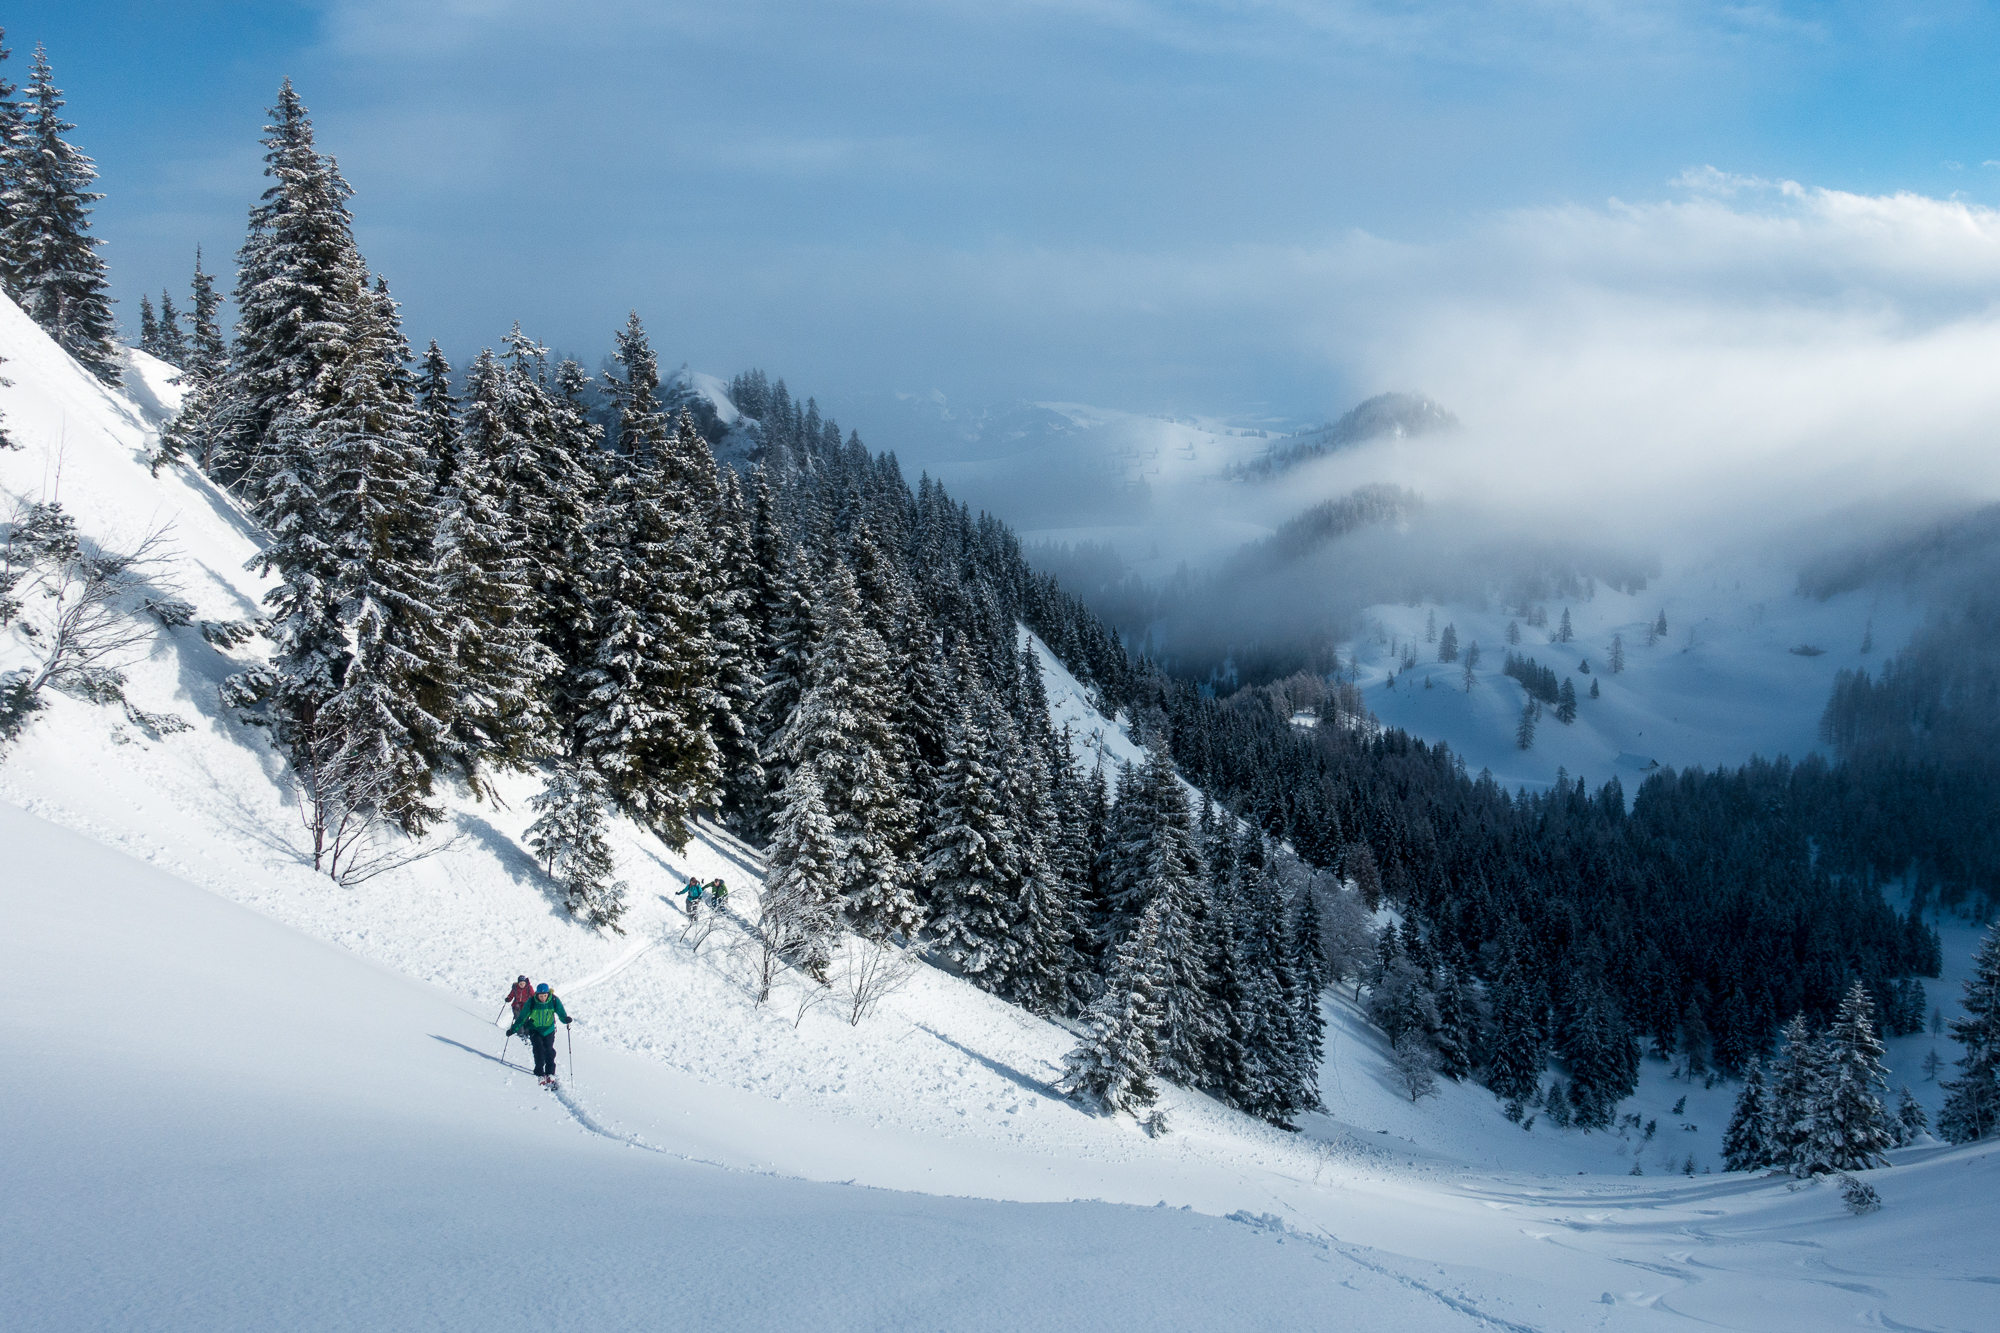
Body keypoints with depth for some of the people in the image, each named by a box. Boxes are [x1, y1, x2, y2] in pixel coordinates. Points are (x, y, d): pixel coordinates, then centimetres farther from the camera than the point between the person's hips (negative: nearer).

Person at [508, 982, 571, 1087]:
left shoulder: (554, 1001, -15)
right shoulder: (531, 1003, -17)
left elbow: (561, 1013, -14)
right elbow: (522, 1016, -8)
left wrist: (565, 1019, -37)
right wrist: (513, 1029, -7)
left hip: (549, 1029, 1)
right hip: (535, 1030, -1)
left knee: (549, 1051, -6)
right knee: (539, 1050, -15)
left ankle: (550, 1074, 7)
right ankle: (540, 1075, -7)